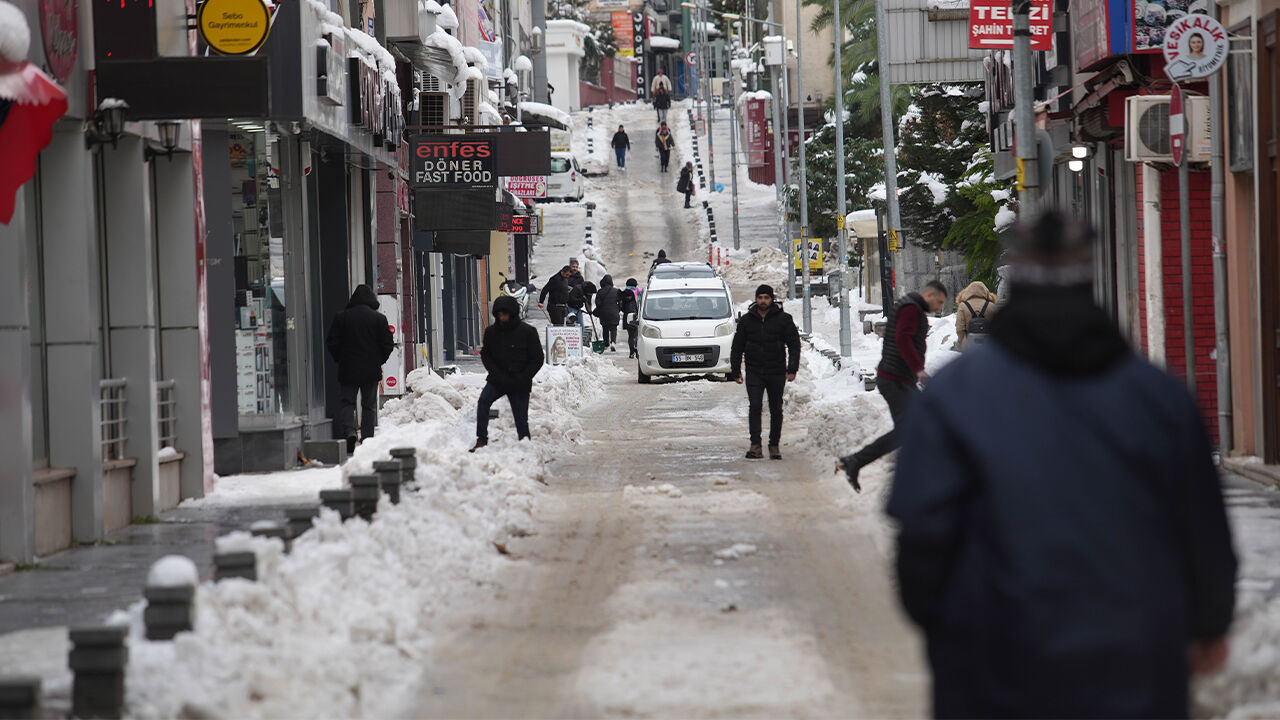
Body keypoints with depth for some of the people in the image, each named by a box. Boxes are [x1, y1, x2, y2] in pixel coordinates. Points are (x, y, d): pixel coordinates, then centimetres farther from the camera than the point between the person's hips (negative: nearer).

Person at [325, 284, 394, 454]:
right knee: (369, 405, 8)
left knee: (347, 402, 7)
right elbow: (388, 344, -4)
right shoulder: (379, 319, -4)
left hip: (348, 370, 0)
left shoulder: (341, 318, -2)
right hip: (371, 371, 0)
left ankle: (348, 431, -16)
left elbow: (331, 343, -1)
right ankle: (367, 438, 5)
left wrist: (340, 360, 11)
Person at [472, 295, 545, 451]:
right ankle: (481, 440, -21)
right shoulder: (491, 331, 1)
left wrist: (521, 379, -11)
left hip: (520, 385, -2)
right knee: (483, 401, -23)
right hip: (497, 380, 2)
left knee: (521, 419, 0)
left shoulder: (528, 332, -6)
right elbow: (485, 355, 10)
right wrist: (496, 374, -6)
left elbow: (537, 360, -3)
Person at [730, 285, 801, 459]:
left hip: (776, 373, 0)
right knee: (754, 406, -14)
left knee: (776, 410, 5)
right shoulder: (746, 320, 6)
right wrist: (735, 371, 6)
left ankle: (774, 445, 15)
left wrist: (792, 369, -8)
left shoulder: (783, 319, 1)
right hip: (754, 372, 0)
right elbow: (737, 347, 12)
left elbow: (794, 345, 2)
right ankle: (755, 445, -17)